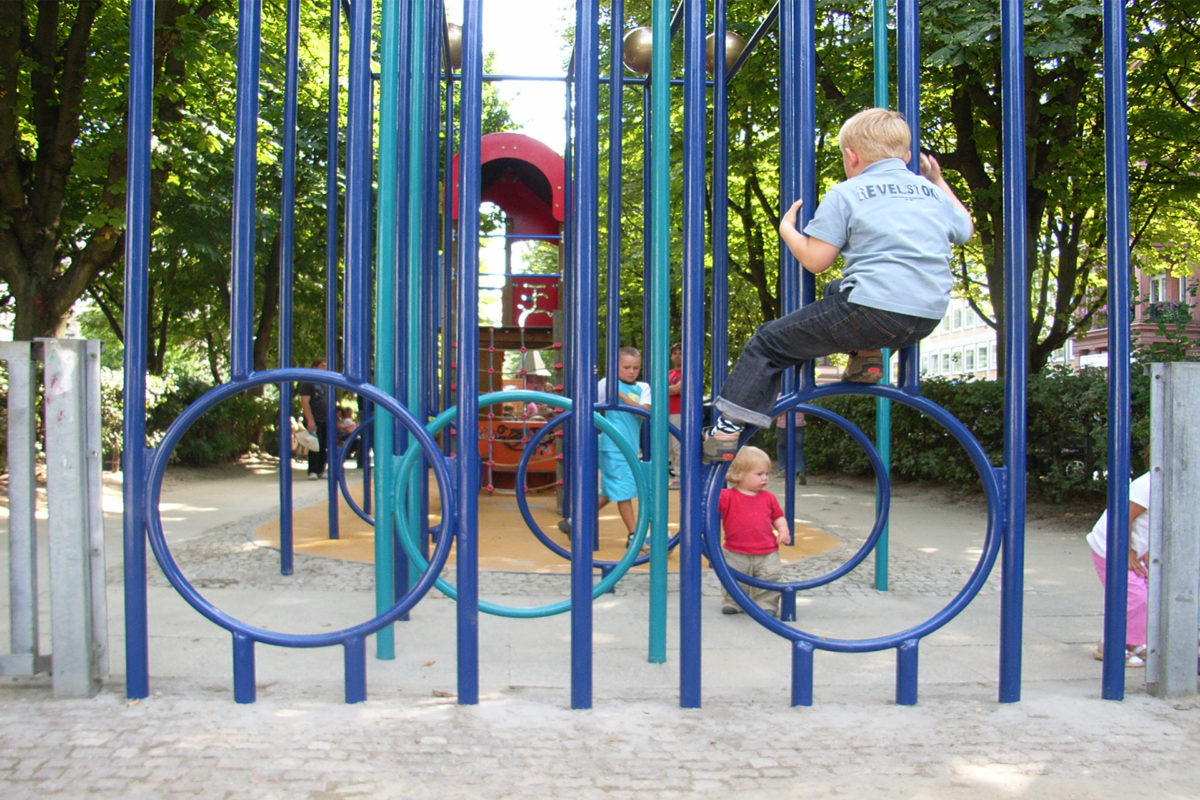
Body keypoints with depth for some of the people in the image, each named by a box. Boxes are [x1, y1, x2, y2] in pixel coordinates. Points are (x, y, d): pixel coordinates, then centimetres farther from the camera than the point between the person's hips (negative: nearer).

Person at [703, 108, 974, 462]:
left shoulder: (846, 193, 1)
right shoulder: (931, 193, 16)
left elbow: (814, 260, -3)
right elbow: (965, 230, 34)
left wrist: (786, 228, 16)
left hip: (872, 311, -7)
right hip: (929, 319, 7)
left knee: (768, 342, 8)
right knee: (837, 291, 36)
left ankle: (728, 429, 2)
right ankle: (866, 355, 16)